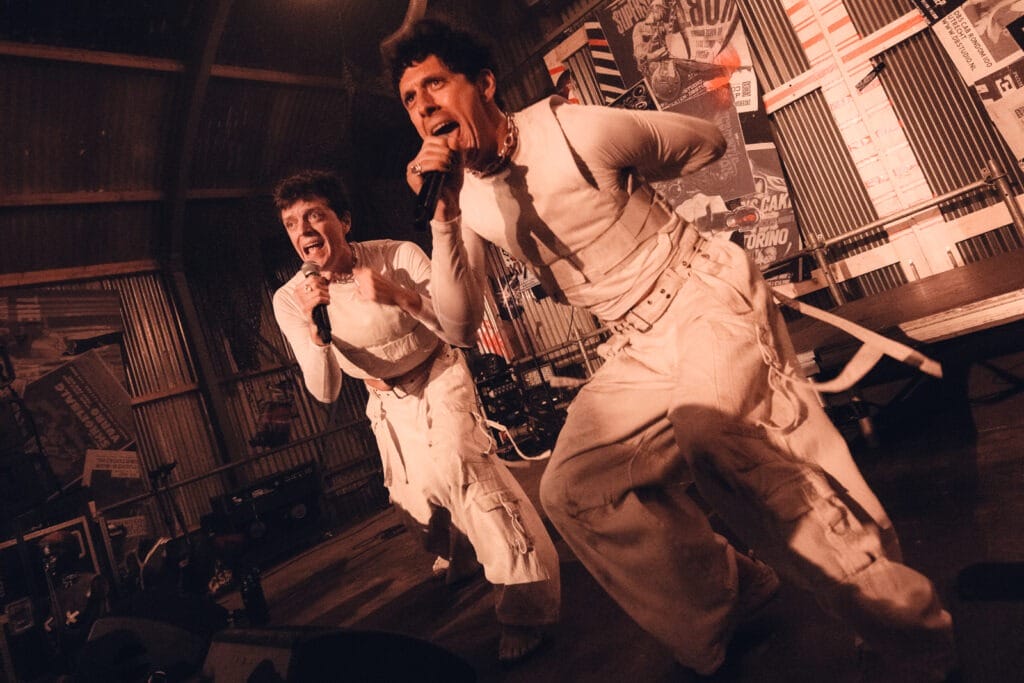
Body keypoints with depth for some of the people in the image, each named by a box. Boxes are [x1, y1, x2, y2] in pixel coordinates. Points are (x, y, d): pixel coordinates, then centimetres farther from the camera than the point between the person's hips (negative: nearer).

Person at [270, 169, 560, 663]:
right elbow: (325, 392, -16)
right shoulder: (288, 299, -16)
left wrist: (402, 297, -44)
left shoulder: (399, 256, -25)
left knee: (454, 464, -30)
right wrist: (314, 326, -34)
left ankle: (525, 607, -17)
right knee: (414, 494, 16)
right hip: (388, 400, 5)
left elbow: (461, 333, -28)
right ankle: (457, 559, 54)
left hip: (438, 379, -4)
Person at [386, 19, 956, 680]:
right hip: (638, 346, 6)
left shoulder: (575, 130, -13)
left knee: (714, 429, -31)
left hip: (705, 295, -5)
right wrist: (442, 218, -16)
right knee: (570, 489, -4)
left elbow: (707, 141, 3)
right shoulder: (463, 192, 3)